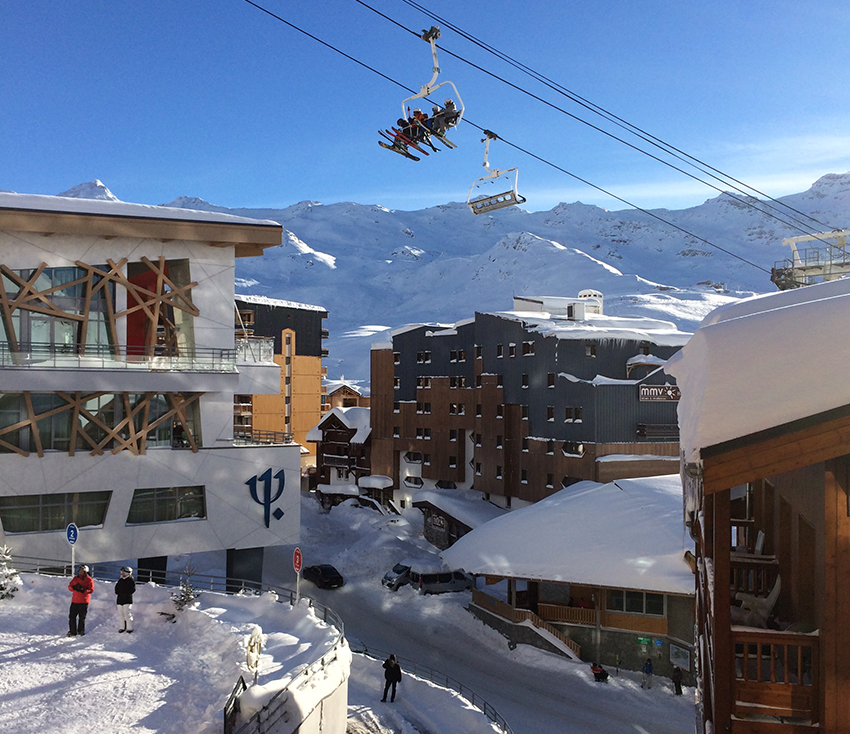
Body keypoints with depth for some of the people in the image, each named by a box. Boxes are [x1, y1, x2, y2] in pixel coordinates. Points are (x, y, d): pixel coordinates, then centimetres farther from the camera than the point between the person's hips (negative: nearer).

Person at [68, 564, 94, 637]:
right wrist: (74, 587, -13)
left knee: (82, 617, 1)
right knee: (72, 616, 2)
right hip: (75, 601, 4)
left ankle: (81, 631, 13)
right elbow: (69, 587, 10)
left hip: (84, 602, -4)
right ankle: (72, 631, 11)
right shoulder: (75, 578, 13)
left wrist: (83, 590, -26)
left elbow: (91, 589, -10)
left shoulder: (89, 579, 0)